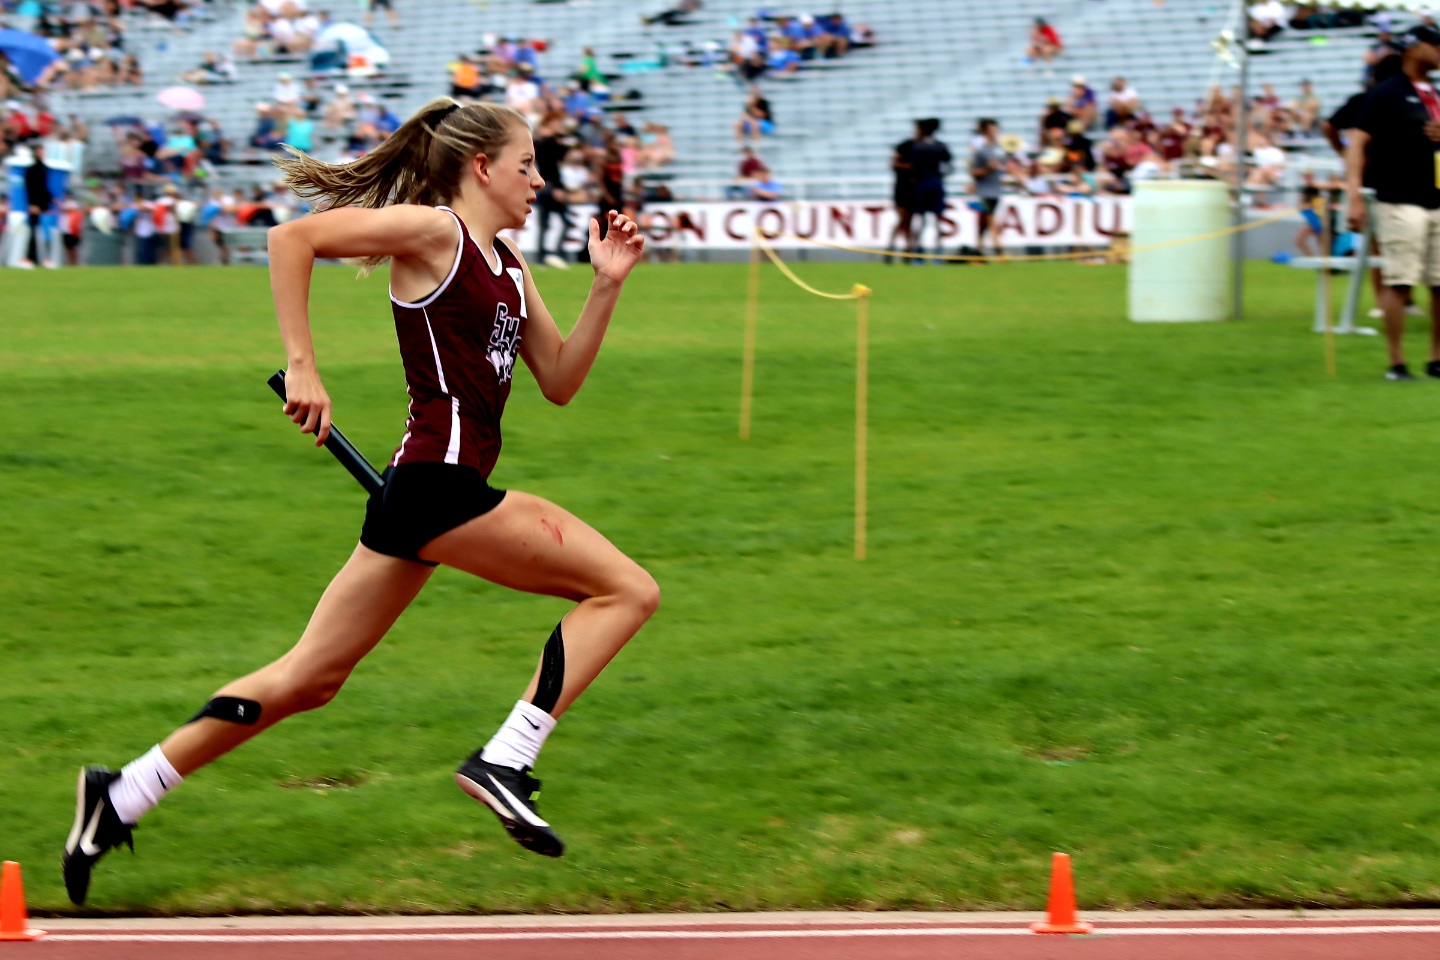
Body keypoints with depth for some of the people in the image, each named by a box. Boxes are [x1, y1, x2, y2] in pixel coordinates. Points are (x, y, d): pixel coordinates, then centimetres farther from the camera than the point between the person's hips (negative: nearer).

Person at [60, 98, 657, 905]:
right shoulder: (431, 230, -7)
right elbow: (292, 238, -14)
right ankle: (505, 760, -11)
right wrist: (303, 366, -16)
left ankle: (122, 796, 14)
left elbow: (560, 382, 20)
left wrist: (607, 286, 9)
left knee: (309, 679, 11)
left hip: (434, 488, 9)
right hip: (439, 481, -9)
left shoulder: (508, 264, 19)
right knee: (628, 588, -10)